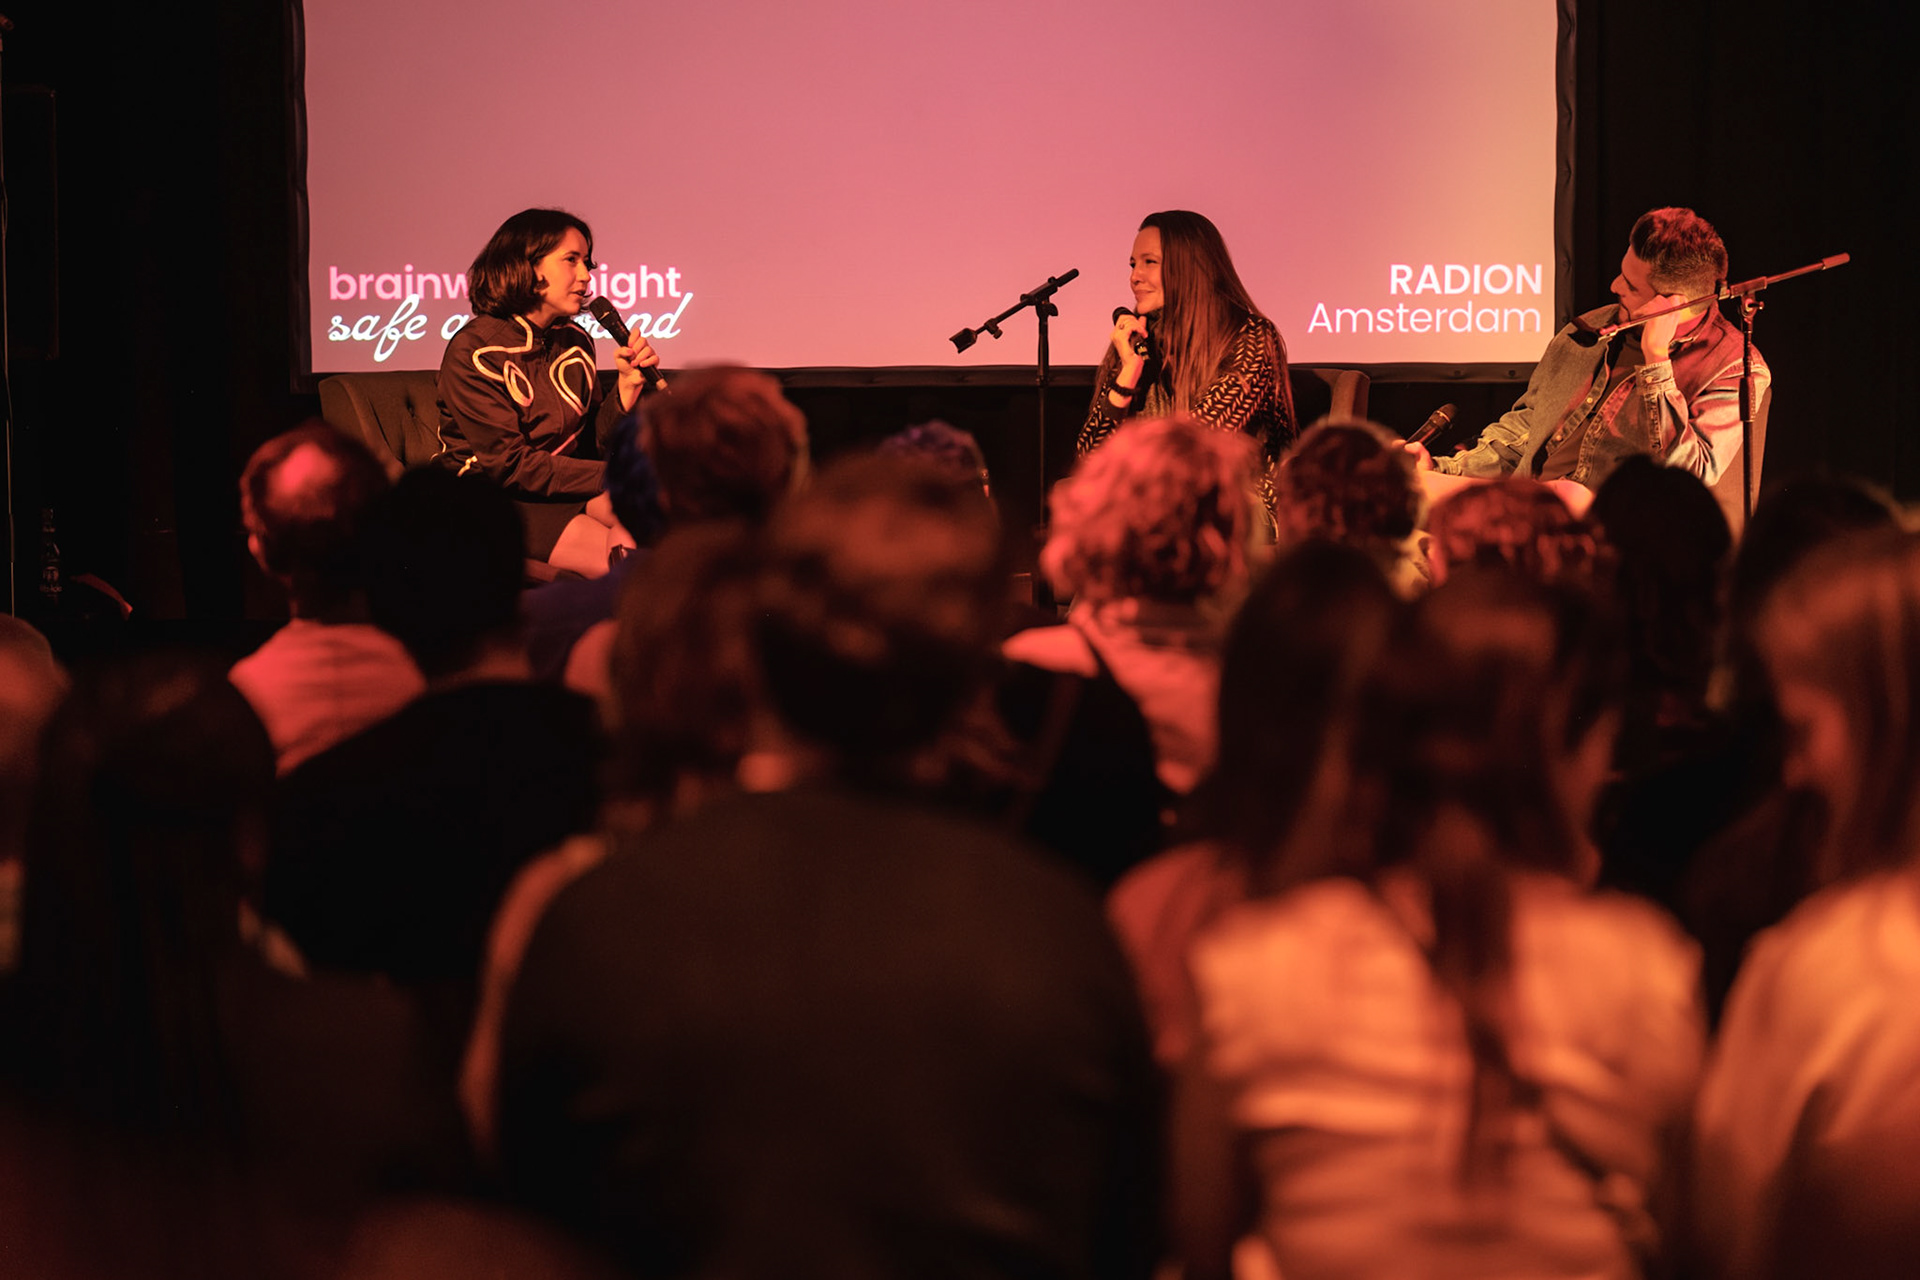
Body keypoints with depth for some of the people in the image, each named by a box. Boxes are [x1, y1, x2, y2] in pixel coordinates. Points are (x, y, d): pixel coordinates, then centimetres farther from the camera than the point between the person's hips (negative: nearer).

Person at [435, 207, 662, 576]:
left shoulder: (575, 342, 8)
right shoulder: (473, 352, -13)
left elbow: (597, 443, 5)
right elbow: (508, 464, -18)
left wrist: (628, 385, -12)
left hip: (562, 488, 7)